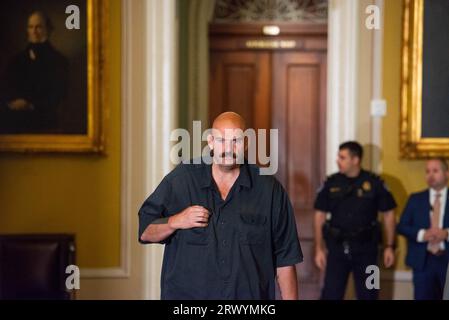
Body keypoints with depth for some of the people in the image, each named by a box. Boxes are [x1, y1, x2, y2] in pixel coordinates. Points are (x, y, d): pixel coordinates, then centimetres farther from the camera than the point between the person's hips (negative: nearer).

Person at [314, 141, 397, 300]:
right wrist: (319, 248, 0)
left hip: (366, 247, 0)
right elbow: (320, 215, 4)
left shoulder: (374, 183, -4)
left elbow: (388, 214, 2)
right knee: (331, 294, 0)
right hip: (337, 246, 1)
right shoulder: (331, 183, 0)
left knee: (368, 294, 10)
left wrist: (389, 246, 0)